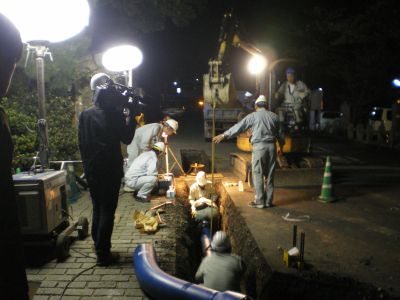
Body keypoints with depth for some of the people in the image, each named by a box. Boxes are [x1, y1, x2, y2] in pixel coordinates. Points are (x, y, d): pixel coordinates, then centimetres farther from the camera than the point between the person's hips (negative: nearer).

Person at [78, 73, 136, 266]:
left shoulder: (84, 114, 2)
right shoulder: (114, 114, -12)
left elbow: (81, 143, 6)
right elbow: (126, 139, -3)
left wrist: (87, 164, 16)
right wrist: (132, 118, 5)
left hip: (92, 170, 5)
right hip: (110, 169, -5)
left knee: (97, 209, 18)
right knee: (107, 211, 2)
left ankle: (98, 247, 28)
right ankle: (103, 254, 7)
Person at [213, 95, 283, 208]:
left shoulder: (253, 116, -2)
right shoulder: (274, 116, 12)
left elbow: (239, 127, -5)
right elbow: (278, 132, 22)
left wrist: (223, 135, -1)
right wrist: (281, 145, 37)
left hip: (259, 147, -5)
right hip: (271, 146, 5)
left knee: (258, 175, 2)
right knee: (269, 175, 10)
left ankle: (259, 202, 5)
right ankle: (269, 201, 16)